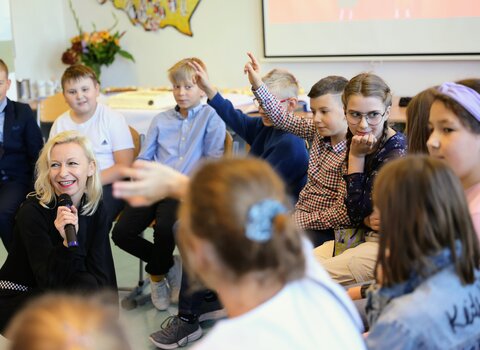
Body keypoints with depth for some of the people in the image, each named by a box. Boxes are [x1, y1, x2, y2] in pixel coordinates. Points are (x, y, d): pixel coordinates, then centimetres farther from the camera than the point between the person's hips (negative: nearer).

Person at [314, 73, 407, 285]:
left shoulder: (396, 151, -20)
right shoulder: (357, 143, 5)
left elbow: (356, 212, -18)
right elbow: (355, 216, 8)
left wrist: (356, 157, -17)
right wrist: (367, 220, -16)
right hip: (361, 236, 8)